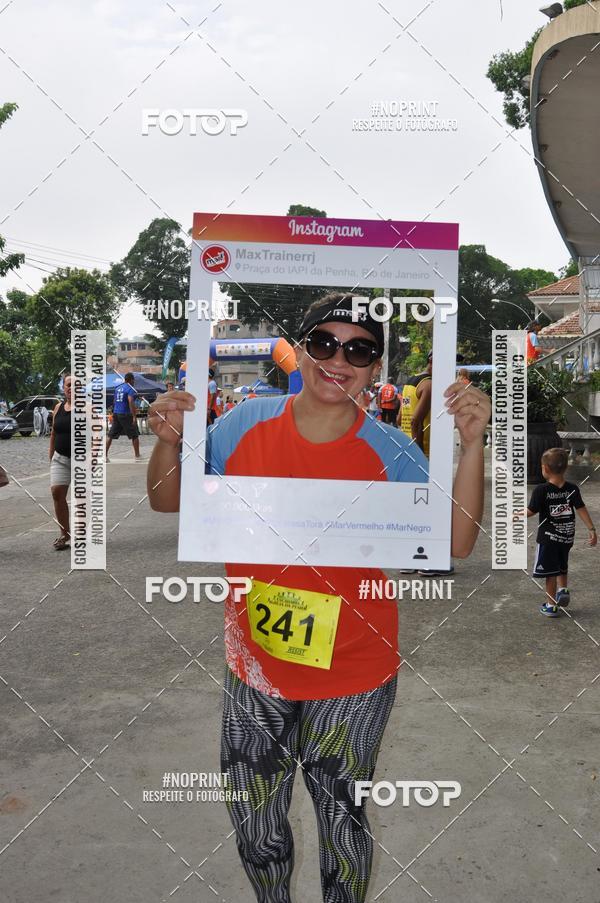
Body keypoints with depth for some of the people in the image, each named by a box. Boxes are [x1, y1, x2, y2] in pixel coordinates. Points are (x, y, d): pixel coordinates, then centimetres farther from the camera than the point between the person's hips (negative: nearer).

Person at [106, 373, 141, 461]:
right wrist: (134, 417, -23)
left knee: (111, 435, 7)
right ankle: (137, 456, 9)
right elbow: (131, 402, -21)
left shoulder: (118, 387, 13)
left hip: (116, 414, 6)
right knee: (134, 436, 6)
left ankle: (105, 455, 3)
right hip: (125, 414, -6)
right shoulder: (130, 389, -9)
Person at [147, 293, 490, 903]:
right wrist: (168, 442, -18)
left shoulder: (390, 453, -12)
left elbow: (457, 542, -17)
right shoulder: (245, 424, -9)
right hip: (253, 673, 2)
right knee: (254, 826, 22)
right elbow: (167, 503, 1)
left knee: (340, 821, 19)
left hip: (352, 681, -2)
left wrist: (471, 445, -26)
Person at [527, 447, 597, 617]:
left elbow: (530, 512, -11)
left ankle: (551, 605, 13)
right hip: (567, 536, 4)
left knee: (551, 571, 7)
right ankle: (563, 589, 9)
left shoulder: (541, 490, -17)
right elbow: (581, 509, -6)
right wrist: (592, 530, -2)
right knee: (562, 567, 27)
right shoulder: (572, 488, -4)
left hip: (548, 536, -4)